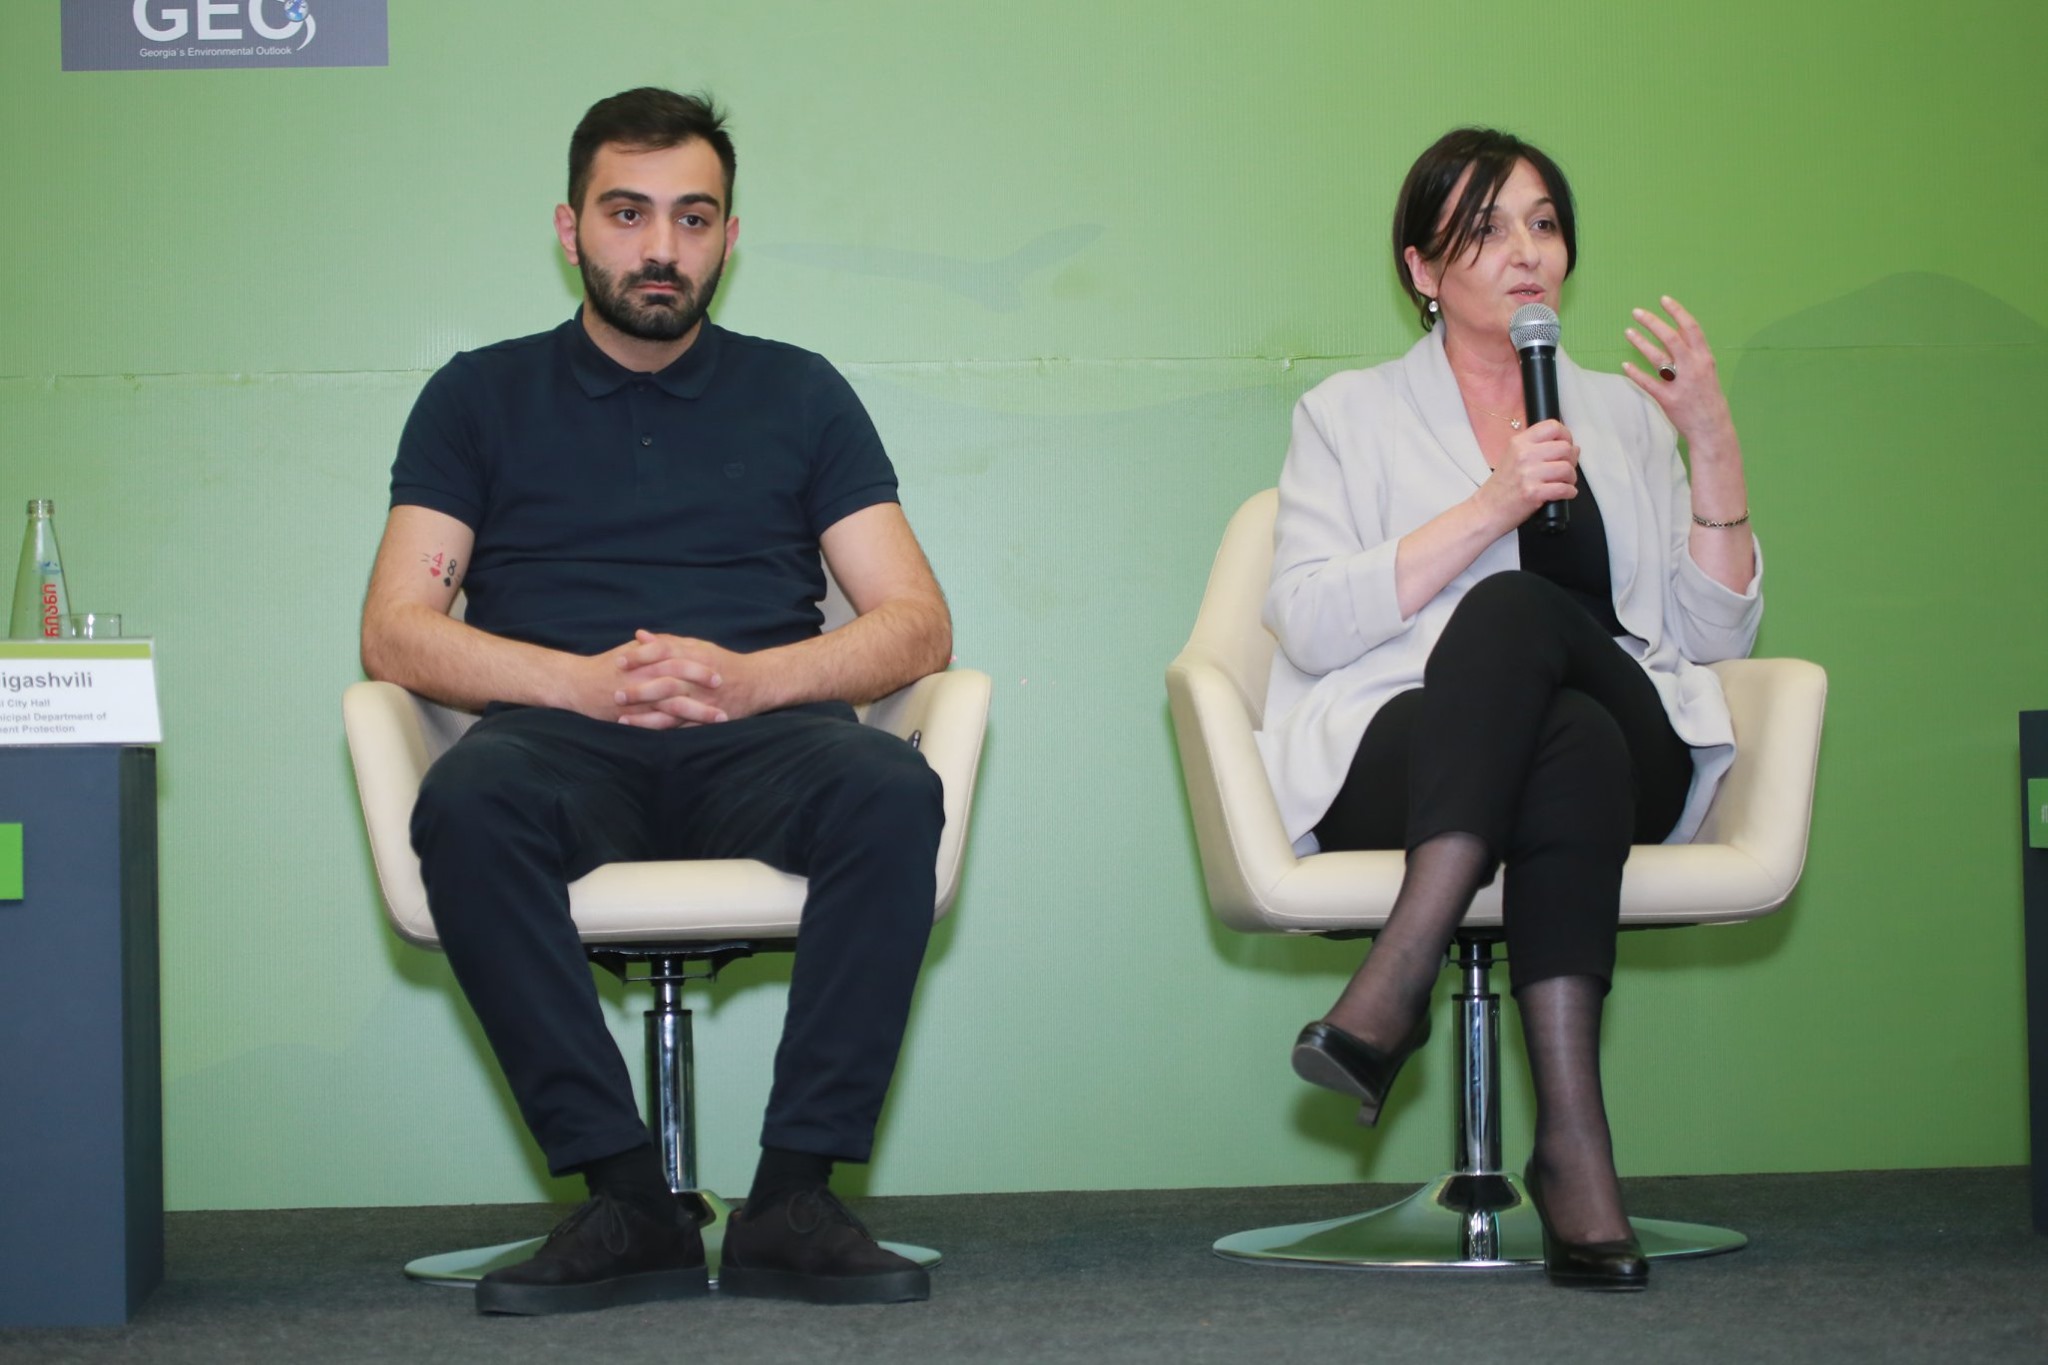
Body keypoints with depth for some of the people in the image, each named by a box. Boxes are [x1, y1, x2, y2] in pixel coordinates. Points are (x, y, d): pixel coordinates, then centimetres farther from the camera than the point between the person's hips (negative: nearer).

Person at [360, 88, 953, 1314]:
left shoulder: (799, 395, 20)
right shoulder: (482, 397, 18)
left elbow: (918, 625, 10)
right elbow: (396, 633, 6)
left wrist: (748, 678, -10)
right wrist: (585, 681, -11)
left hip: (757, 746, 1)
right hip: (566, 747, 0)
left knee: (891, 792, -33)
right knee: (468, 804, -35)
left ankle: (797, 1193, -30)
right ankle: (626, 1198, -31)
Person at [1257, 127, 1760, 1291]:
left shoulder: (1623, 413, 23)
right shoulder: (1351, 417, 16)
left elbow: (1714, 634, 13)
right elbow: (1310, 625, -2)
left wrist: (1716, 450, 1)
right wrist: (1490, 508, -9)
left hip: (1625, 765, 2)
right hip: (1396, 772, -1)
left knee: (1514, 612, -33)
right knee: (1514, 605, -35)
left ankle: (1395, 989, -44)